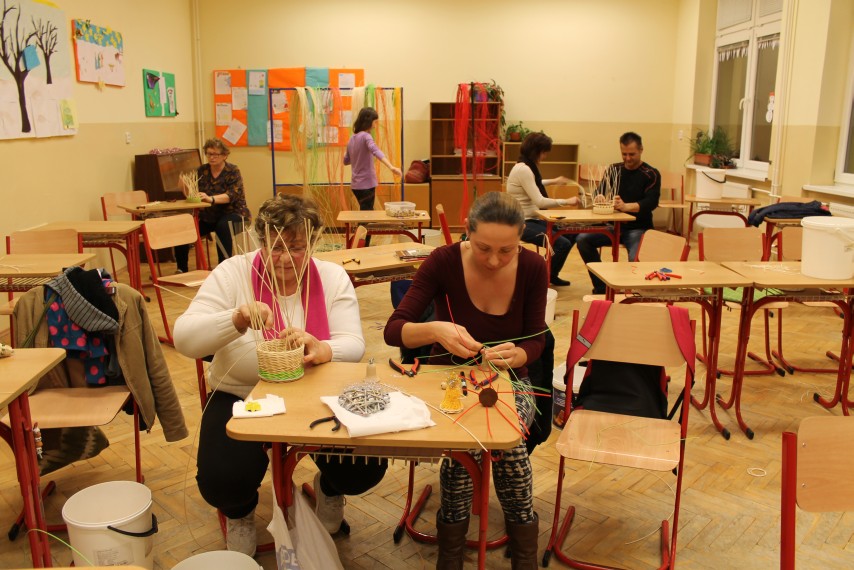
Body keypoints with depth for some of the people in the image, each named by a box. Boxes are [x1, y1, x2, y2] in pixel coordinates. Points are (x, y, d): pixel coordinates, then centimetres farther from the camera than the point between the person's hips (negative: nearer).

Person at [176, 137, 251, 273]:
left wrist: (211, 199, -39)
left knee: (222, 226, -37)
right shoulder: (202, 170, 6)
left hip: (232, 213, -5)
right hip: (208, 216, 5)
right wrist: (185, 186, -17)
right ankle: (182, 269, -4)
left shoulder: (233, 171, -7)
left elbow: (233, 195, -23)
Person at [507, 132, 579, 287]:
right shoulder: (523, 169, -21)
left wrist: (553, 181, 34)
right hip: (522, 223, -10)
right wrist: (566, 201, -16)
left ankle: (551, 275, 21)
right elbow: (539, 201, -24)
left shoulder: (527, 167, 10)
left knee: (570, 234, 8)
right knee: (562, 244, -20)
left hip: (531, 220, 10)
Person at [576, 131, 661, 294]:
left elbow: (651, 202, -17)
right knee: (583, 239, -18)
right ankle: (601, 287, -7)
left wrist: (626, 206, -35)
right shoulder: (613, 169, 11)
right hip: (614, 225, 5)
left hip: (638, 227, -5)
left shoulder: (651, 174, -2)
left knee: (635, 259, -33)